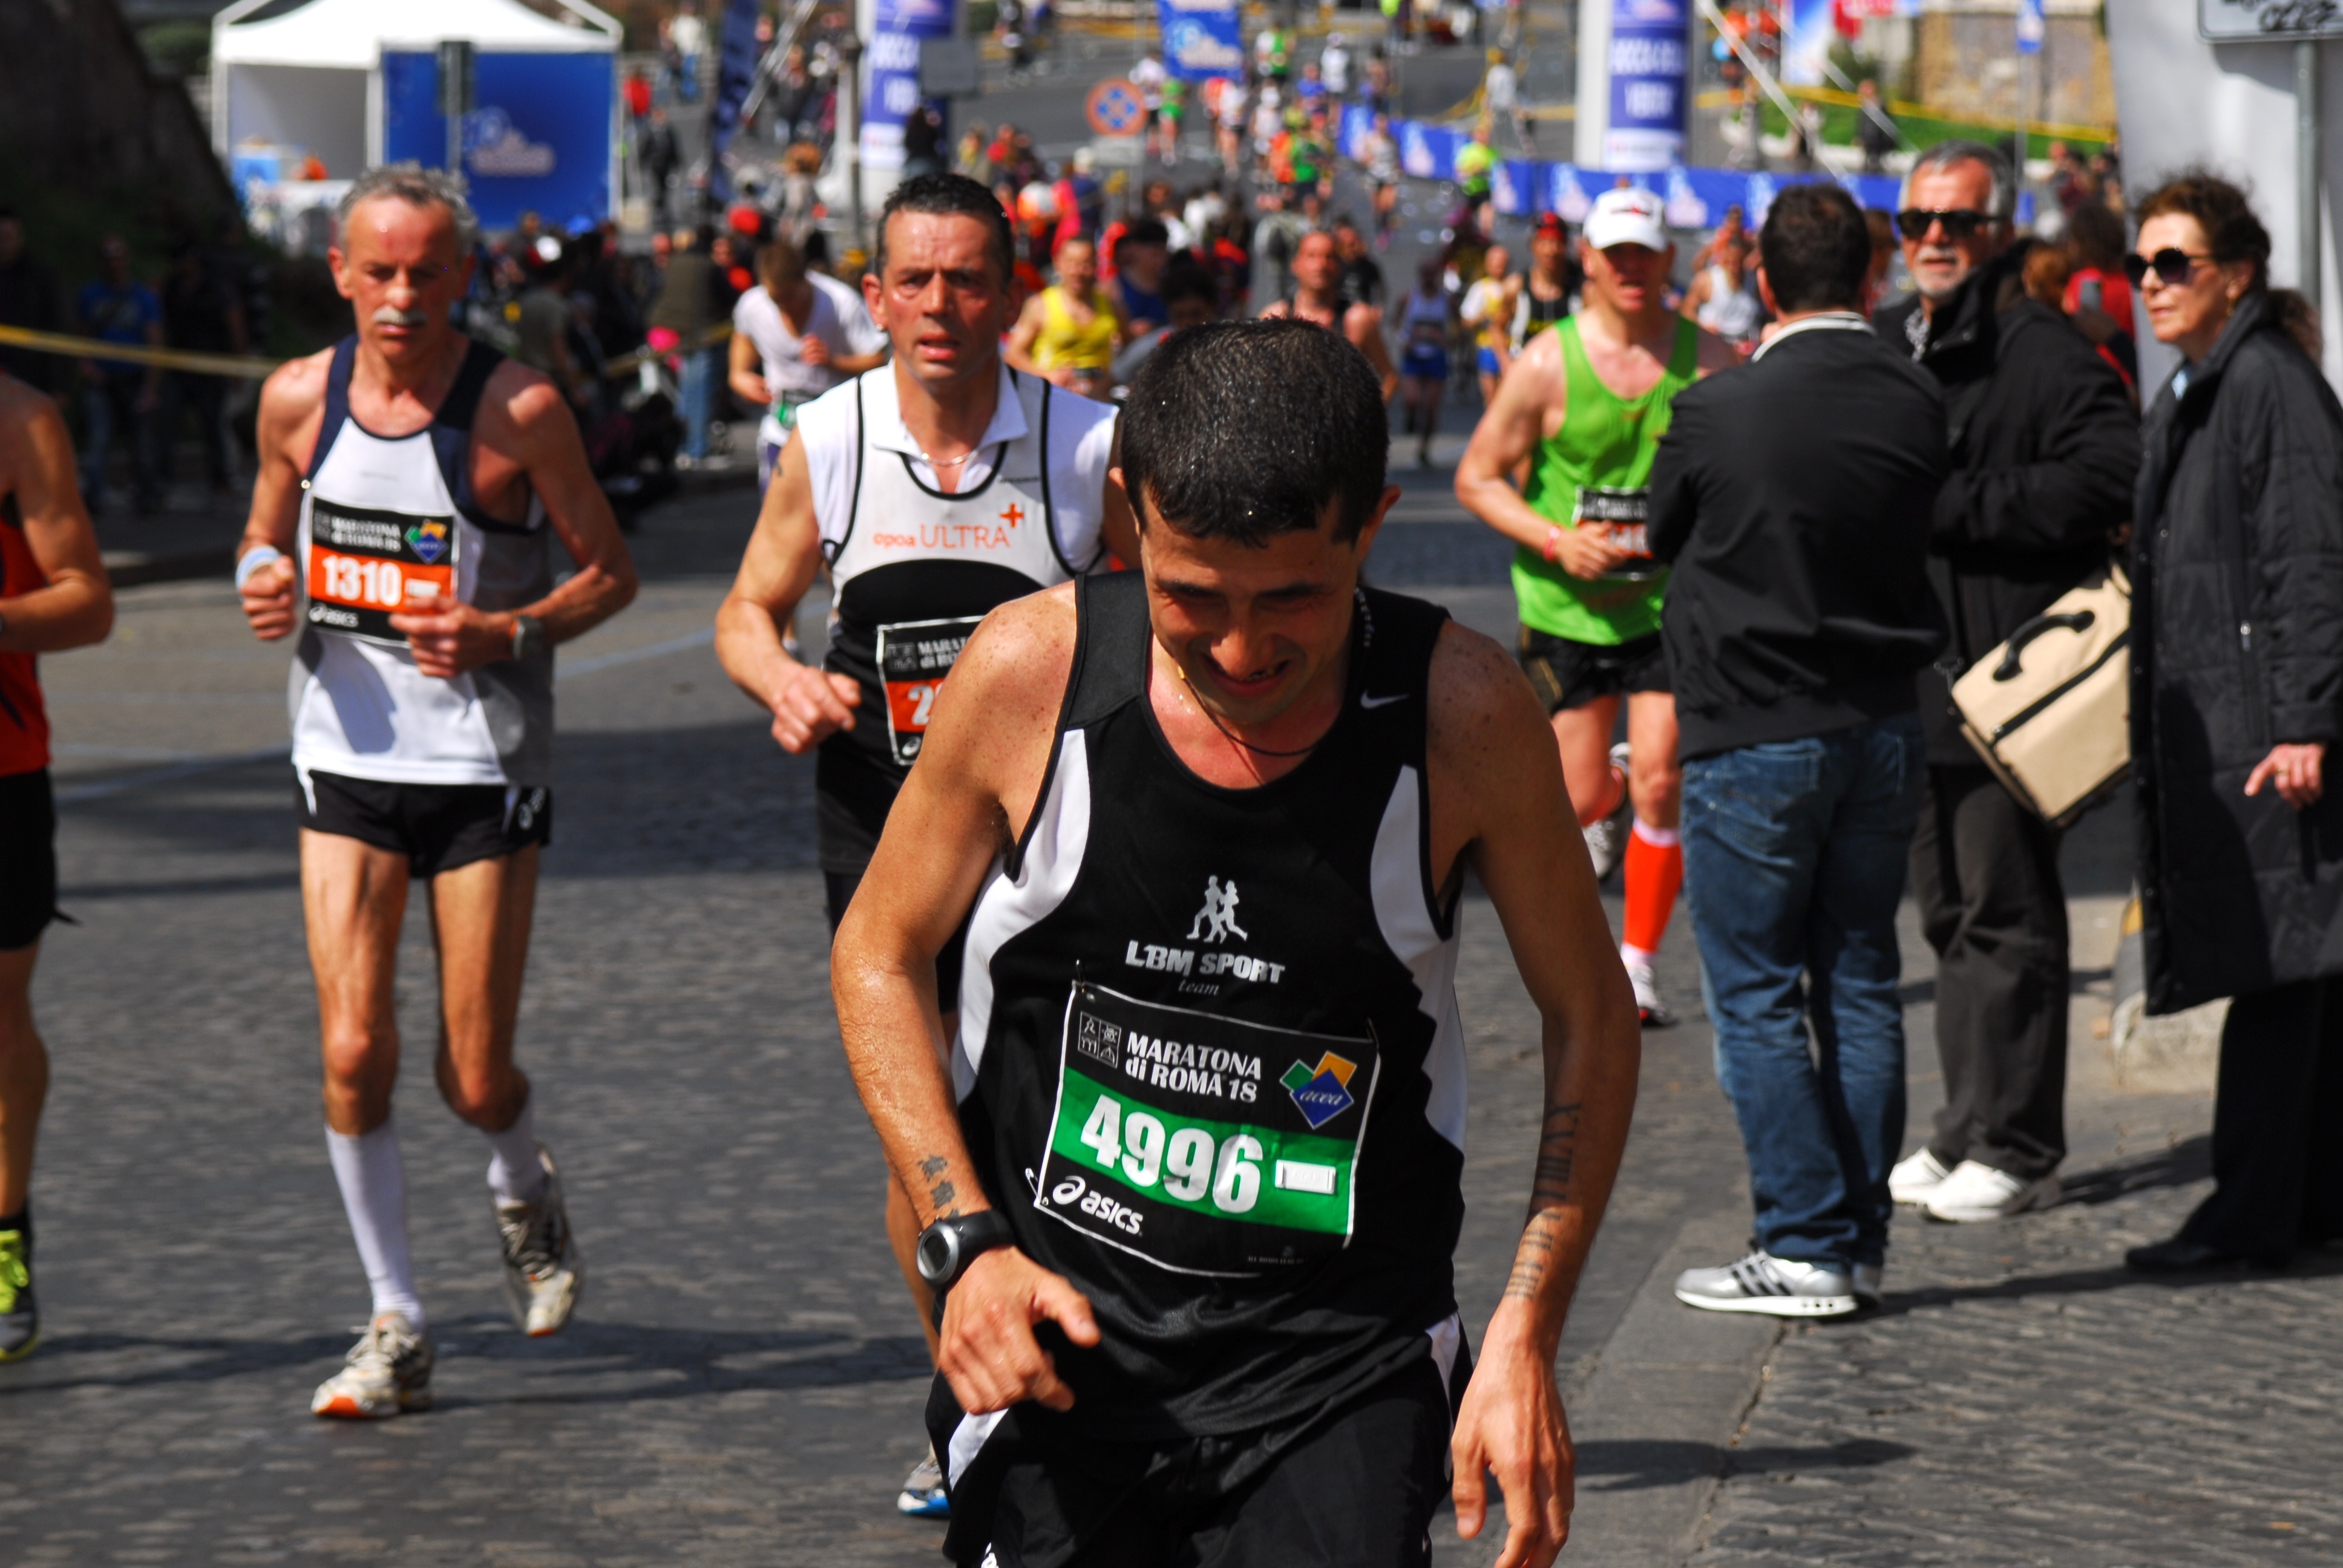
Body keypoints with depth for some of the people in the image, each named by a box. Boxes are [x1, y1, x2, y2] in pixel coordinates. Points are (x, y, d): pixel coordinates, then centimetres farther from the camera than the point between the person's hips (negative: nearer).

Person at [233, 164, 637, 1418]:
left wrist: (505, 634, -19)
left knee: (476, 1076, 0)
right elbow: (266, 537, 16)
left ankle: (524, 1194, 36)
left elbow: (610, 573, -2)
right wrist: (263, 585, -7)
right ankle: (395, 1324, 7)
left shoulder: (519, 409, -11)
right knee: (354, 1052, -8)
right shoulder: (296, 400, 0)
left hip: (485, 763, -3)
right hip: (346, 760, 3)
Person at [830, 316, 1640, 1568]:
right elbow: (878, 959, 3)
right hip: (1052, 1320, 1)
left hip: (1340, 1356, -1)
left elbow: (1588, 1018, 1)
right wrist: (966, 1241, -9)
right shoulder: (1029, 673, -11)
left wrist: (1525, 1339, -6)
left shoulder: (1462, 713, -12)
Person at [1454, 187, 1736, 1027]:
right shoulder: (1547, 364, -6)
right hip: (1566, 607, 0)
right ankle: (1608, 805, 41)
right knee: (1581, 797, 2)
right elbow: (1477, 477, -1)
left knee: (1661, 785, -9)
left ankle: (1638, 962, 6)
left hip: (1672, 601, 0)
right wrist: (1555, 541, -15)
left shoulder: (1709, 360, -2)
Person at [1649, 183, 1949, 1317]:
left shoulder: (1714, 414, -15)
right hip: (1882, 725, 5)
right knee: (1861, 986, 12)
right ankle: (1861, 1239, 15)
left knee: (1756, 996, 3)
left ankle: (1805, 1246, 1)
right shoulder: (1917, 403, -3)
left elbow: (1663, 535, 2)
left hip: (1754, 741, -5)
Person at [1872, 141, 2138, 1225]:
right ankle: (1965, 1128, 24)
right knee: (1948, 911, 15)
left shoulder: (2047, 357, -10)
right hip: (1909, 678, 8)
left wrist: (1955, 504, -20)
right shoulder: (1880, 348, 15)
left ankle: (2014, 1147, -1)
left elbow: (2110, 479, -22)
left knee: (2007, 912, -6)